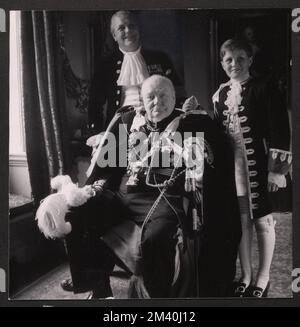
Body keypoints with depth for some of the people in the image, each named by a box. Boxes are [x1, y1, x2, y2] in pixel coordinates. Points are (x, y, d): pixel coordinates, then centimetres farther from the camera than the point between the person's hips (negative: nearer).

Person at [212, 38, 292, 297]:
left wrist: (277, 169, -14)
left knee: (262, 220, 5)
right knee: (242, 220, 12)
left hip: (259, 165, -4)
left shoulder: (264, 88, -6)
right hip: (232, 167, 5)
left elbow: (280, 130, -10)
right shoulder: (221, 95, 9)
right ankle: (246, 276, 26)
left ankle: (263, 277, 21)